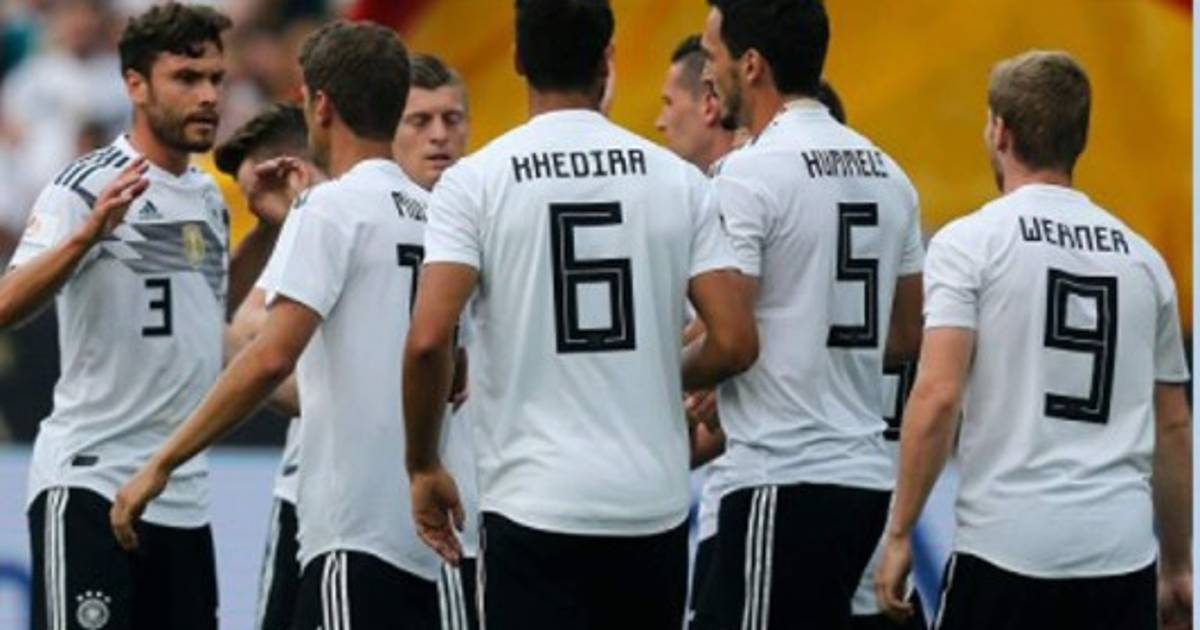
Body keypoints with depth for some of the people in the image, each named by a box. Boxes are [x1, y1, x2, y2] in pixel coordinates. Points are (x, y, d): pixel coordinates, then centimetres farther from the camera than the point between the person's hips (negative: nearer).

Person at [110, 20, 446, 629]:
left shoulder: (330, 208, -8)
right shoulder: (434, 215, 14)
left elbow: (272, 356, -19)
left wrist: (162, 463, -15)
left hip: (357, 531, -8)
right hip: (429, 531, 8)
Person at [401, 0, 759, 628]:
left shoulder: (475, 182, -5)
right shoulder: (677, 180, 3)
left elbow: (428, 340, -14)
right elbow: (735, 343, -1)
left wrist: (424, 467, 1)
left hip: (534, 505, -3)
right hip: (654, 505, 3)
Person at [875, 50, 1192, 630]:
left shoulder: (969, 242, -2)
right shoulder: (1142, 258, 13)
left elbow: (938, 395, -11)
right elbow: (1174, 428, 17)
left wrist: (900, 532, -5)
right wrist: (1176, 566, 24)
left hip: (1008, 545, -4)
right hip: (1124, 554, 4)